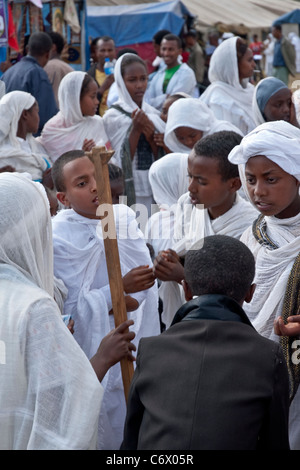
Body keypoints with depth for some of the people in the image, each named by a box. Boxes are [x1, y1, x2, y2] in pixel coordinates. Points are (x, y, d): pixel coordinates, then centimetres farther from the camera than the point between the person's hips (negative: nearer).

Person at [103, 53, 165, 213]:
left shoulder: (154, 114, 9)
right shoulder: (112, 117, -4)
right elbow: (122, 161, -9)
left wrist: (152, 138, -10)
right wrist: (135, 130, -16)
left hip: (154, 192, 4)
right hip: (128, 192, -4)